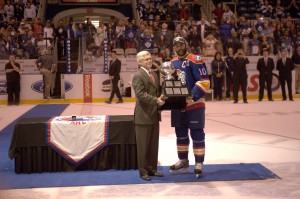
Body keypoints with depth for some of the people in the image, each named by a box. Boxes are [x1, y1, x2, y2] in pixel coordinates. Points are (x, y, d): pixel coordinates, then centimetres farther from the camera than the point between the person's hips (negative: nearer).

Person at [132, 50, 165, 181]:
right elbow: (141, 94, -19)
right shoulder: (138, 76, -9)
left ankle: (152, 169, 23)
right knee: (143, 146, 0)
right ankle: (143, 171, 8)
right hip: (143, 116, -8)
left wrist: (161, 98, 1)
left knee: (154, 145, 13)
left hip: (154, 115, 8)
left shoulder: (154, 75, 17)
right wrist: (156, 100, -25)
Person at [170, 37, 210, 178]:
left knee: (196, 134, -2)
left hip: (194, 104, -7)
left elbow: (204, 81, -16)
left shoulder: (195, 60, -10)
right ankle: (183, 162, 28)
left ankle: (199, 163, 7)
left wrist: (193, 96, -25)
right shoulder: (172, 62, 13)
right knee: (180, 133, 15)